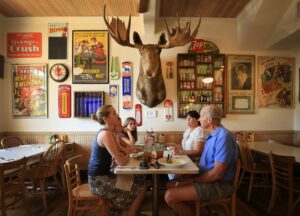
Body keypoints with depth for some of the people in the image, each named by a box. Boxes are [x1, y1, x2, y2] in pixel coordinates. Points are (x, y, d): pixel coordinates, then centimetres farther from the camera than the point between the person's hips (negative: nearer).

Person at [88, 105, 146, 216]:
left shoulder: (106, 132, 8)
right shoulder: (106, 134, -23)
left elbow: (120, 150, 16)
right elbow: (121, 161, -24)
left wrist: (124, 155, -6)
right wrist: (126, 157, -3)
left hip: (101, 176, 9)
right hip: (99, 180, -9)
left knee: (138, 179, 16)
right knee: (141, 188, -1)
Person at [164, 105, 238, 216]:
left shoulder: (223, 136, -23)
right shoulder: (212, 135, 9)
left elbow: (217, 173, -25)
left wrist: (192, 180, -15)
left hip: (218, 185, -10)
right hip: (207, 179, 10)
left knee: (170, 196, -16)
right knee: (171, 187, 10)